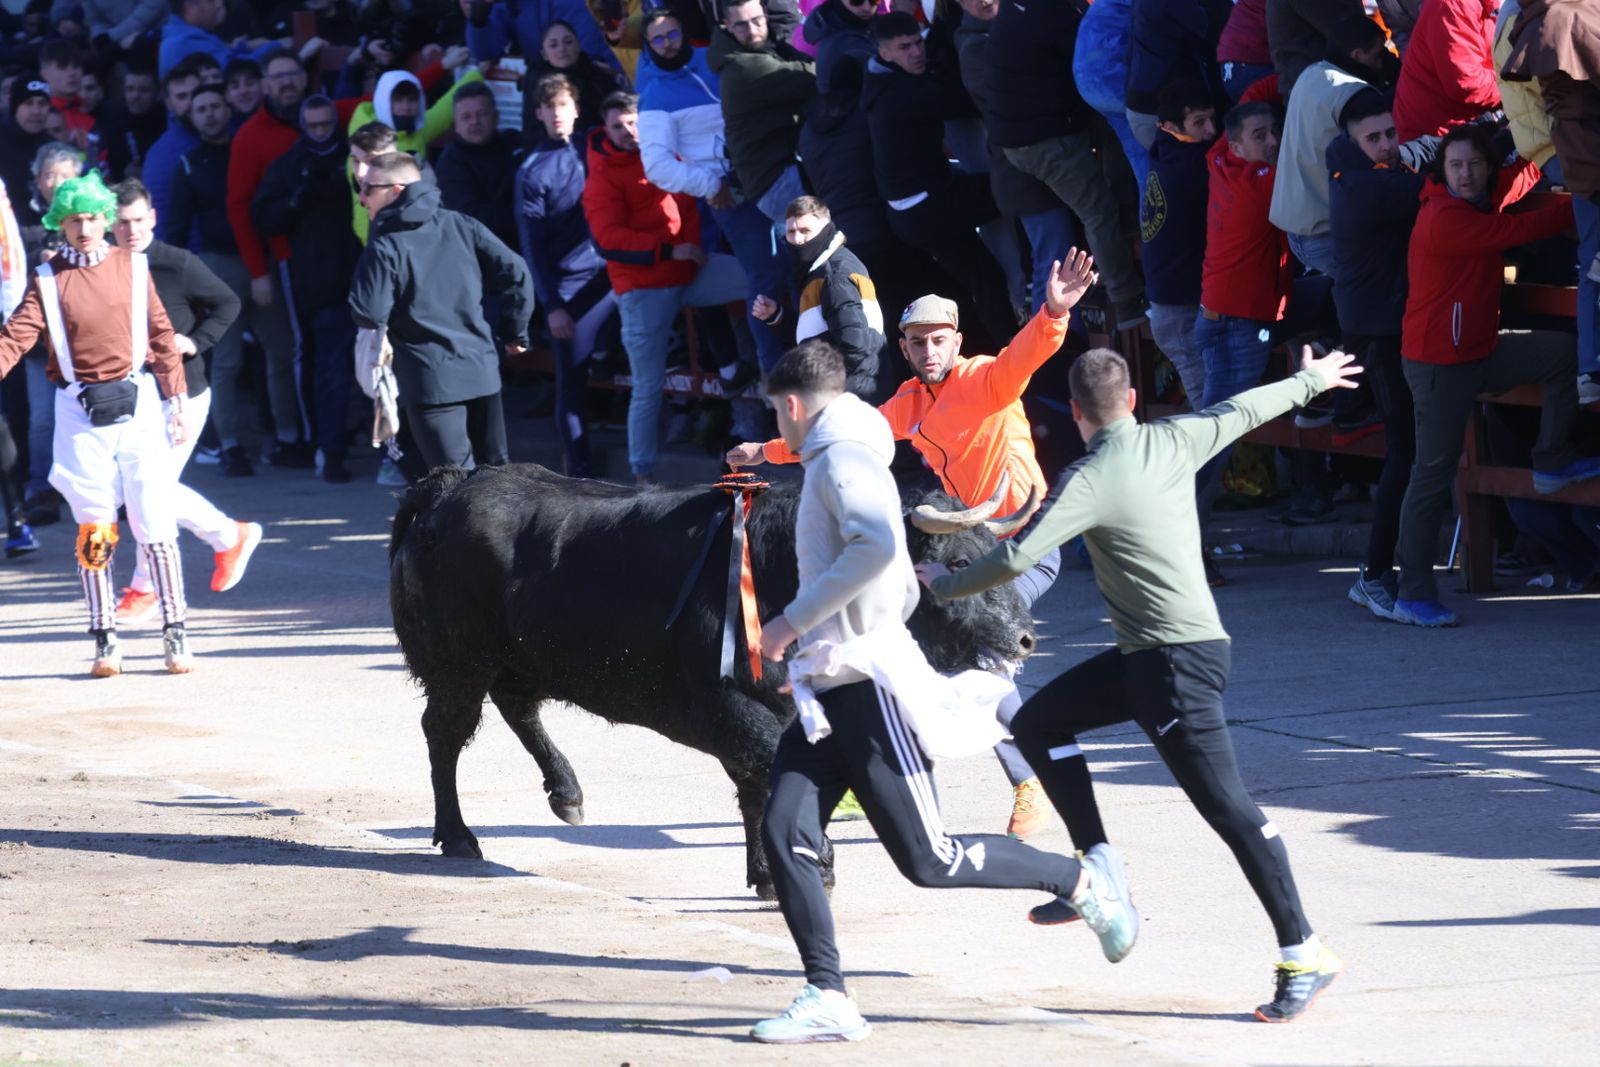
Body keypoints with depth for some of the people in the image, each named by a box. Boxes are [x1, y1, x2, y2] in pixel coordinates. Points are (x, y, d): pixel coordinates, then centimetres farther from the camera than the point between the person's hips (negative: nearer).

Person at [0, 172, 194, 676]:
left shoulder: (133, 267, 5)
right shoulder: (48, 280, 3)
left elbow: (161, 335, 8)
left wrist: (175, 402, 6)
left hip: (136, 403, 0)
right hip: (79, 411, 0)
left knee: (154, 521, -2)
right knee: (93, 529, 2)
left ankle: (175, 631, 4)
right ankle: (105, 639, 9)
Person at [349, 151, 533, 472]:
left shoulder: (385, 247, -10)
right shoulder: (461, 226, 5)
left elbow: (370, 315, -15)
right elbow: (515, 273, 2)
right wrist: (515, 333, 13)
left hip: (432, 383, -5)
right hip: (482, 371, 5)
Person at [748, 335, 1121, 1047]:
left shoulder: (844, 455, -9)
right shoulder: (834, 462, 21)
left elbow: (878, 545, -29)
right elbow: (904, 591, 27)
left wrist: (796, 620, -23)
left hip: (871, 689, -10)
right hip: (827, 693, 10)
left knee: (930, 862, -4)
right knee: (783, 834, -6)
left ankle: (1084, 881, 13)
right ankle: (828, 1000, -7)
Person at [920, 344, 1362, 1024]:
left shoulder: (1089, 481, -15)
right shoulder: (1174, 440, 5)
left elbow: (1017, 558, -20)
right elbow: (1245, 409, 21)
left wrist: (947, 585, -3)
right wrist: (1310, 381, 39)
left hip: (1180, 661, -9)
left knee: (1227, 808, -9)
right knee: (1036, 724, 14)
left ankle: (1304, 955, -9)